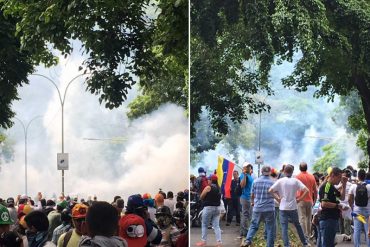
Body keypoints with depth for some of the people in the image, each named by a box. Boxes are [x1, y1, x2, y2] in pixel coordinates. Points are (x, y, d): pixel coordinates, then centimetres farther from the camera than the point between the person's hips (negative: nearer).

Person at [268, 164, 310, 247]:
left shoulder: (280, 181, -5)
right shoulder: (295, 181, -2)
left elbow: (270, 190, -12)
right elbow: (306, 190, -8)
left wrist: (278, 198, -2)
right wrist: (299, 199, 1)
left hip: (283, 208, -2)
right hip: (293, 207, 2)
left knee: (284, 227, 1)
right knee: (297, 225, 18)